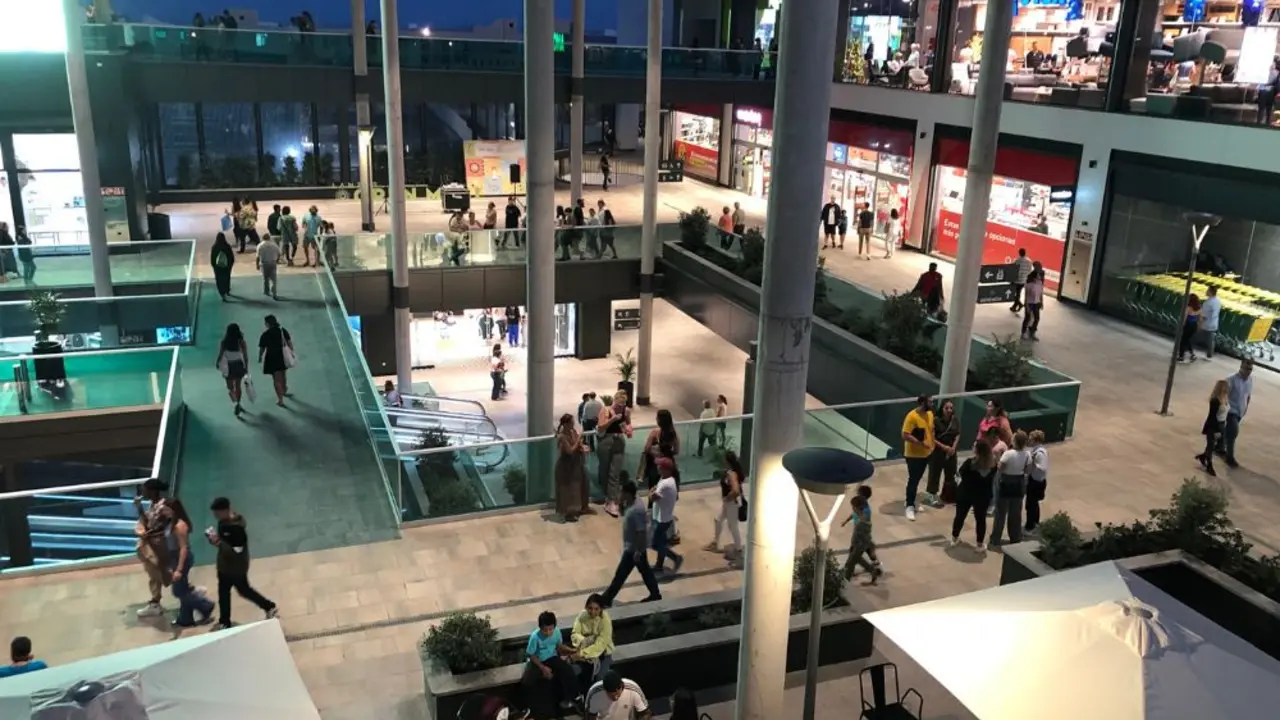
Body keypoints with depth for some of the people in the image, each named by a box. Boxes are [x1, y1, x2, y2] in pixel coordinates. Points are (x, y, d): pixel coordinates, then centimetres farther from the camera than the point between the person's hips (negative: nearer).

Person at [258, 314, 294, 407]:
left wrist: (260, 357, 4)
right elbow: (289, 342, -1)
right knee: (283, 376, 26)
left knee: (276, 379, 5)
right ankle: (284, 392, 48)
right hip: (283, 356, 4)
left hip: (272, 358, -4)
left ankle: (280, 400, 7)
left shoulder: (265, 334, -16)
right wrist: (292, 351, 12)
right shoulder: (282, 330, -5)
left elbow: (262, 348, -12)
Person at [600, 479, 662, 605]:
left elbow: (642, 532, -27)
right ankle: (655, 595, 36)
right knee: (645, 571, 22)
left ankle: (606, 599, 20)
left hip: (633, 548, -10)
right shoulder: (632, 503, -2)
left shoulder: (637, 510, -32)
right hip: (633, 546, 10)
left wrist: (638, 551, -22)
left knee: (620, 574, 6)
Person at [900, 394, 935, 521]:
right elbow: (905, 435, -25)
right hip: (914, 454, -7)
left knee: (917, 479, 17)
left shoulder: (930, 413, 3)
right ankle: (909, 507, 6)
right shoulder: (912, 416, -22)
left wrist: (932, 445, 7)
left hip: (926, 453, 7)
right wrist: (920, 443, -27)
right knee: (913, 480, -2)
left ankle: (912, 502, 30)